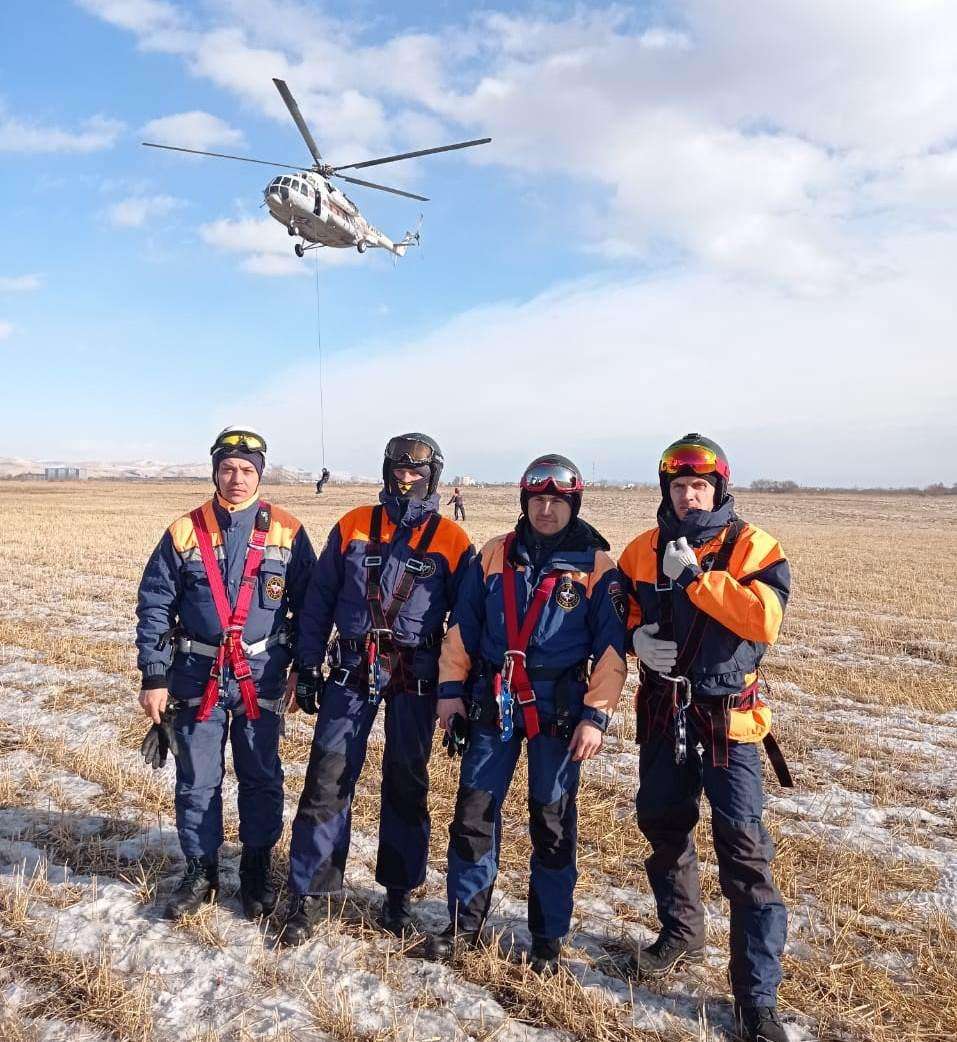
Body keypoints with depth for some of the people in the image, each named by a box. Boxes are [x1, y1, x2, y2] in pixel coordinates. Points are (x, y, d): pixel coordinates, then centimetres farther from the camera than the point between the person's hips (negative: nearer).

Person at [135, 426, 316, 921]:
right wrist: (153, 678, -2)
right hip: (196, 675, 1)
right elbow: (154, 607, 2)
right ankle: (200, 870, 28)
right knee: (196, 781, 10)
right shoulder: (185, 531, -1)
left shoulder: (287, 532, -2)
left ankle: (256, 870, 28)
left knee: (261, 779, 11)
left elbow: (309, 606, 4)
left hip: (262, 676, 0)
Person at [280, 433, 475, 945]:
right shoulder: (353, 525, 4)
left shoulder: (452, 541, -1)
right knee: (328, 777, -1)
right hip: (352, 670, 1)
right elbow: (319, 599, 7)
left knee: (407, 785, 10)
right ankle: (310, 893, 14)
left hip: (416, 677, -1)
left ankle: (398, 894, 27)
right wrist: (308, 665, 3)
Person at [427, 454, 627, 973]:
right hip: (491, 701, 3)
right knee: (474, 810, 6)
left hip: (558, 706, -2)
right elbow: (463, 625, 9)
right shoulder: (495, 555, 6)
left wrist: (597, 715, -10)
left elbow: (610, 647, -4)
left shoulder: (595, 565, -2)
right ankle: (465, 919, 25)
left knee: (552, 821, 9)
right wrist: (451, 687, 4)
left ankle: (548, 937, 25)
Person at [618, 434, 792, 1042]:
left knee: (744, 852, -5)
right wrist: (637, 633, -8)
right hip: (662, 712, 5)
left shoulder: (751, 546, -10)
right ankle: (683, 932, 43)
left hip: (728, 717, -4)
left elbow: (766, 618, -25)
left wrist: (694, 577, -25)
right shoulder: (645, 549, 3)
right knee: (662, 824, 18)